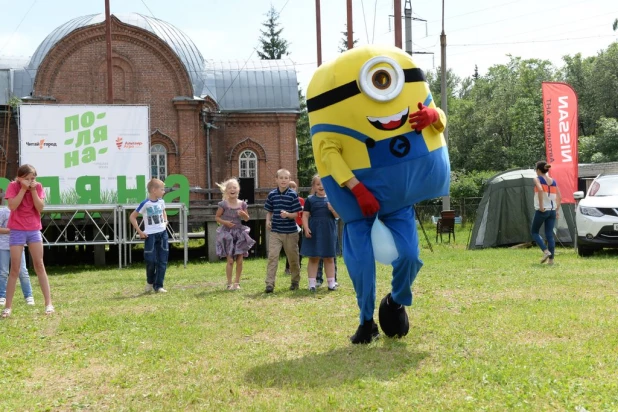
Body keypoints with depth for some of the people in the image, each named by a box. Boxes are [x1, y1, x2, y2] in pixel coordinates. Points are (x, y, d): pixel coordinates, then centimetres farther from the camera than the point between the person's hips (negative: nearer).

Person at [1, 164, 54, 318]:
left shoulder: (38, 187, 0)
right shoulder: (13, 186, -7)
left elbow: (40, 208, -10)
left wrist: (33, 190, -16)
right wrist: (23, 189, -20)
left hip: (34, 230, 2)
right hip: (17, 231, -2)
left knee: (39, 266, 2)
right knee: (15, 269, -3)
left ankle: (48, 303, 3)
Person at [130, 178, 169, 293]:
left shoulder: (161, 201, 5)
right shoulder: (145, 204, -12)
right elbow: (132, 217, -7)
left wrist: (165, 221, 9)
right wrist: (140, 232, -10)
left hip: (162, 233, 5)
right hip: (150, 235, -5)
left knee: (162, 261, 2)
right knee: (151, 261, -6)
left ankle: (158, 286, 7)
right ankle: (149, 282, 19)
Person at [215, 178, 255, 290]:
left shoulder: (242, 204, 2)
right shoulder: (223, 204, -6)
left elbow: (247, 219, 11)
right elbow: (217, 217, 1)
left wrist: (243, 214, -10)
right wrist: (225, 222, -16)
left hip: (239, 234, 3)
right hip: (227, 234, -3)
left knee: (239, 260, 3)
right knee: (230, 260, -5)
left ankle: (237, 282, 16)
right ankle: (229, 284, 5)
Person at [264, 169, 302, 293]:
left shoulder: (293, 195, -5)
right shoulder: (272, 194, 3)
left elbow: (296, 214, -6)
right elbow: (269, 211, 12)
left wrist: (287, 214, -26)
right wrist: (268, 221, -7)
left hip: (291, 232, -1)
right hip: (275, 232, 1)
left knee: (293, 258, 11)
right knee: (272, 256, -8)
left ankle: (295, 281, 29)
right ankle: (270, 283, -8)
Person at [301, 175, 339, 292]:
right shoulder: (310, 200, 3)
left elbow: (338, 216, 6)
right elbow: (305, 215, 1)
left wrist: (332, 209, -14)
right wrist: (306, 228, -13)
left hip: (328, 231, 2)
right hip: (314, 231, -2)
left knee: (329, 258, 8)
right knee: (313, 258, 3)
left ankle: (331, 283, 15)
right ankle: (312, 283, 8)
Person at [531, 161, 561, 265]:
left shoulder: (537, 179, -4)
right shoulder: (553, 181, 12)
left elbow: (540, 190, -24)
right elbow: (559, 197, 9)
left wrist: (541, 206, -20)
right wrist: (557, 210, 13)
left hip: (541, 211, -5)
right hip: (552, 211, 5)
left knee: (534, 232, 10)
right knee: (550, 234, 7)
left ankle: (546, 251, -8)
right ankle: (551, 259, 2)